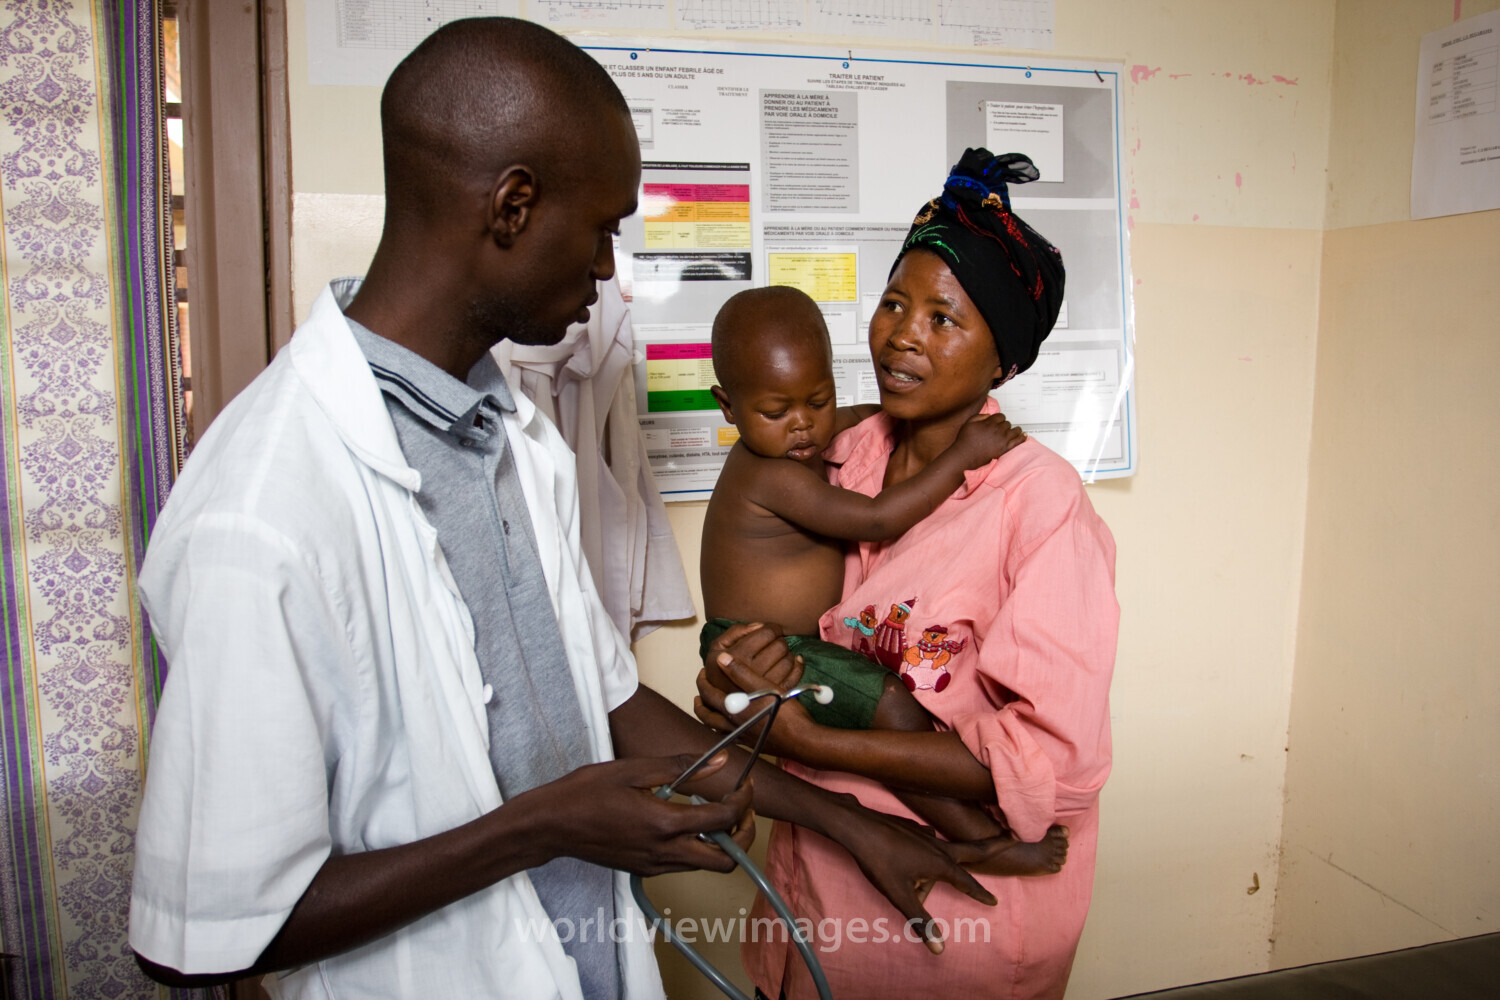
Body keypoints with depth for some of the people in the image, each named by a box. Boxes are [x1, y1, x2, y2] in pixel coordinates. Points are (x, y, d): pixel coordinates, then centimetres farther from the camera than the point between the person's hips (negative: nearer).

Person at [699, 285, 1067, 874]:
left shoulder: (798, 439, 6)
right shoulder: (771, 476, -25)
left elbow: (859, 417, 26)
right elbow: (876, 520, -28)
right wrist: (963, 454, -24)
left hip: (797, 645, 11)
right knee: (894, 705, -23)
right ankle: (977, 839, -13)